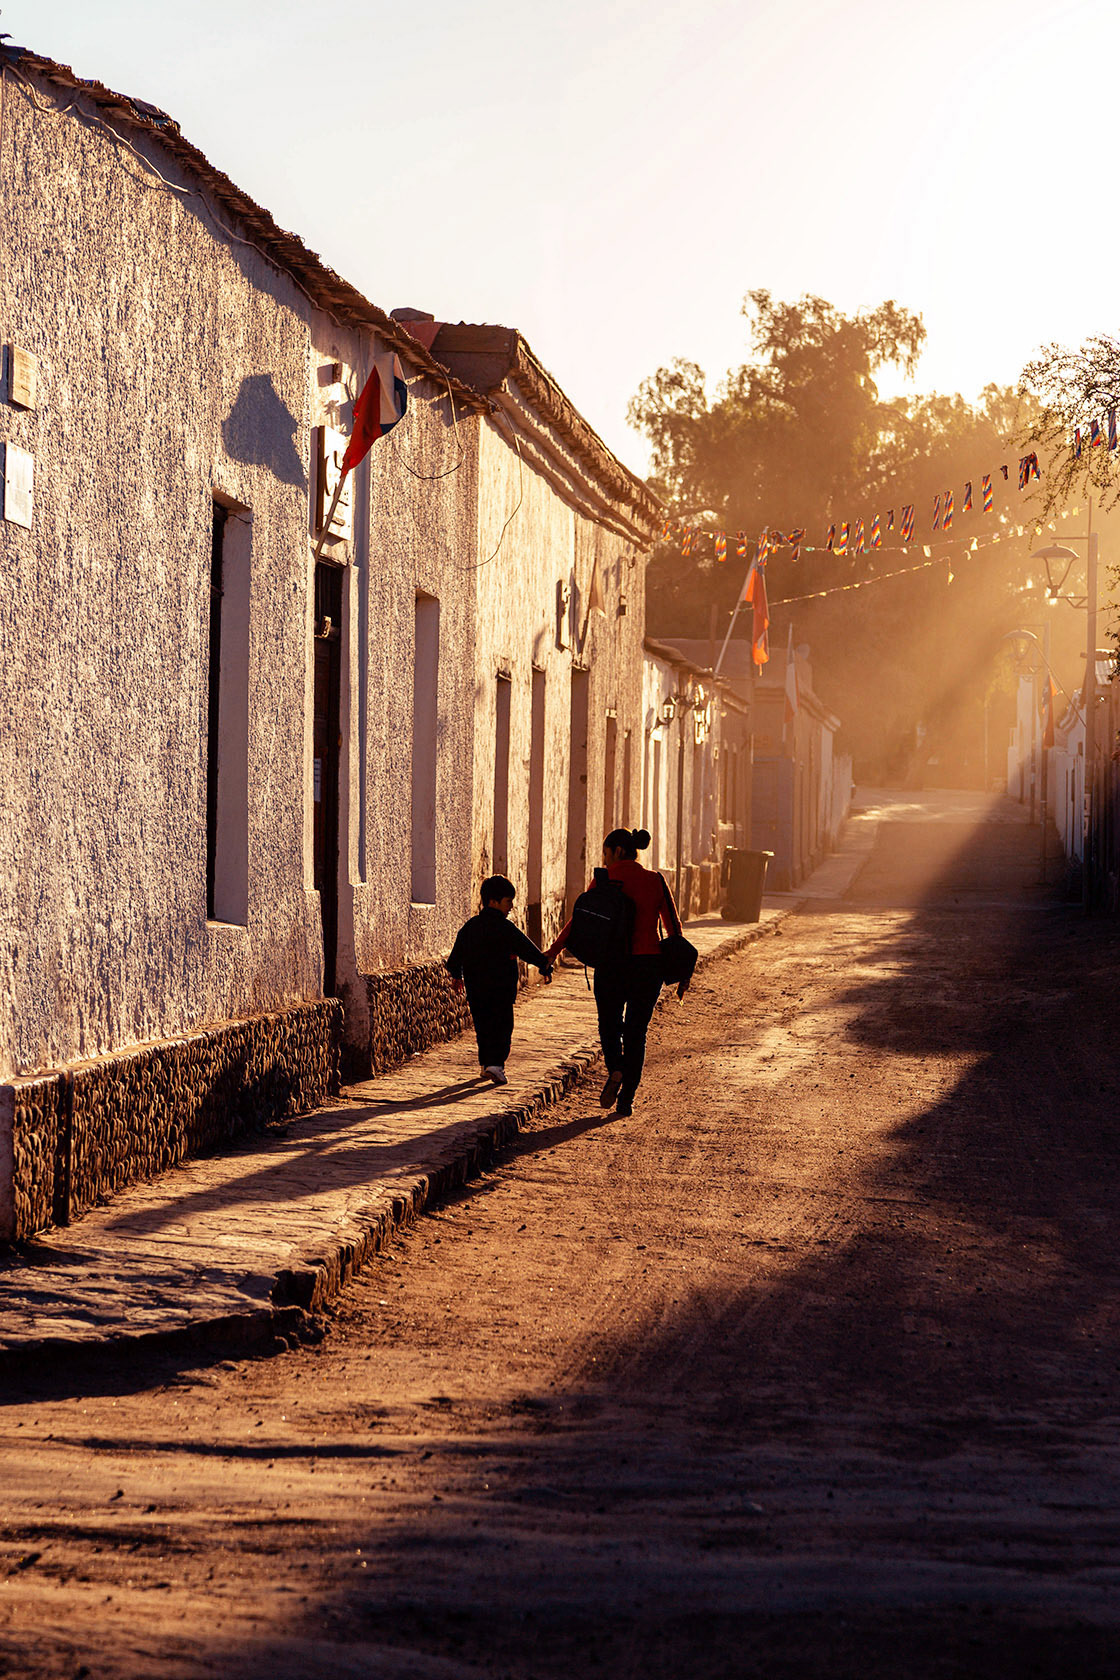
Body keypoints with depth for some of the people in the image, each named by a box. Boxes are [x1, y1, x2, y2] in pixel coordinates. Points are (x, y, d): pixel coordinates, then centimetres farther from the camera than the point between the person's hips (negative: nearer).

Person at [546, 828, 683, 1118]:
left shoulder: (608, 878, -3)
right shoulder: (656, 880, 6)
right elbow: (673, 925, 7)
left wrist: (554, 950, -6)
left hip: (613, 963, -2)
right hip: (650, 963, 2)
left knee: (610, 1024, 18)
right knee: (636, 1031, 11)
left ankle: (615, 1069, -11)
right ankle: (626, 1099, 6)